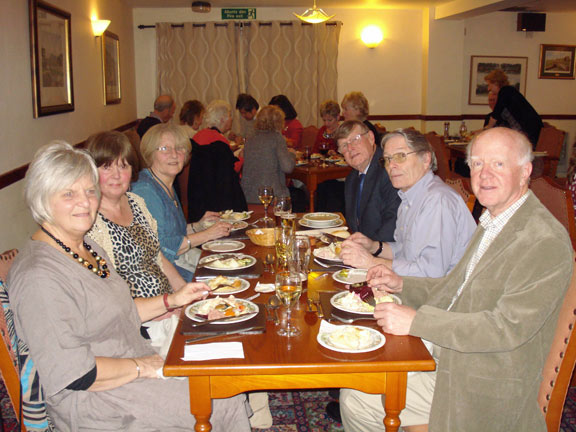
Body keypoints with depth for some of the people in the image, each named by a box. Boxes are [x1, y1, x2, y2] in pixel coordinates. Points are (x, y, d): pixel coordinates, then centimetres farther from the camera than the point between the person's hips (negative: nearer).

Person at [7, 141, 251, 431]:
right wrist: (141, 367, -15)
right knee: (226, 405, -12)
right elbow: (74, 375, -25)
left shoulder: (86, 248, 8)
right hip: (94, 402, -9)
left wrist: (174, 300, 12)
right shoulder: (39, 276, -23)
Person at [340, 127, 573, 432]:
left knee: (358, 400, -12)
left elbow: (509, 327, -27)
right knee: (353, 397, 7)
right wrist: (402, 285, 3)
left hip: (482, 386, -8)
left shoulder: (546, 241, -21)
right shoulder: (492, 222, 9)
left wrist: (417, 321, -27)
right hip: (444, 355, 8)